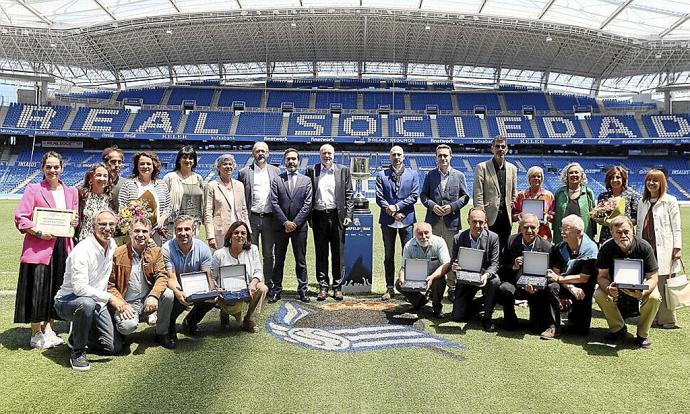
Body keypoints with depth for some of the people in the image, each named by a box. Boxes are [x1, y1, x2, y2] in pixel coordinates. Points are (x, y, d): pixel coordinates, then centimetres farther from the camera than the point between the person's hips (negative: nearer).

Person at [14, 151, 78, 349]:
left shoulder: (71, 192, 13)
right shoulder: (33, 190, -1)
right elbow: (20, 217, -6)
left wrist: (75, 221, -2)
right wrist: (38, 232, -18)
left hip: (62, 246, 5)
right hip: (39, 247, -4)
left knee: (56, 289, 11)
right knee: (37, 290, 0)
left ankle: (48, 329, 25)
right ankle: (36, 334, 14)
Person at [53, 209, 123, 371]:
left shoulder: (112, 245, 0)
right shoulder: (82, 250, -24)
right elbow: (80, 287, -31)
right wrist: (110, 298, -32)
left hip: (96, 302, 6)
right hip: (68, 301, -6)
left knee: (114, 347, -1)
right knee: (87, 303, -42)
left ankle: (79, 335, 27)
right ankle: (77, 351, -18)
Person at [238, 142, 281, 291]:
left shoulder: (276, 171, 9)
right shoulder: (244, 172, 4)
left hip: (270, 218, 1)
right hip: (252, 217, -1)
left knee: (268, 254, 10)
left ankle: (269, 284, 20)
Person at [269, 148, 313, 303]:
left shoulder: (306, 180, 8)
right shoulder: (277, 180, 6)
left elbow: (307, 204, 0)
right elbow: (274, 203, -1)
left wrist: (295, 222, -9)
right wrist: (285, 222, -11)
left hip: (299, 226, 0)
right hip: (280, 226, 0)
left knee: (301, 260, 5)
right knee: (279, 260, 6)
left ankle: (302, 289, 14)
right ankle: (276, 289, 13)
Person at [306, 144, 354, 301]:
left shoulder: (343, 171, 7)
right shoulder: (311, 171, 7)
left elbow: (349, 195, 5)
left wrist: (348, 215, -3)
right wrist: (308, 216, -2)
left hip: (337, 216, 0)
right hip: (319, 216, 0)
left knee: (338, 253, 4)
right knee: (321, 253, 6)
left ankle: (337, 286, 14)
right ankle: (323, 286, 14)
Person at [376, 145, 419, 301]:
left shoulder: (412, 175, 7)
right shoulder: (381, 175, 6)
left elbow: (414, 196, -3)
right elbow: (379, 197, -1)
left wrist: (396, 207, -12)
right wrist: (392, 212, -11)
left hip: (407, 219, 0)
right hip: (387, 220, 1)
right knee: (388, 256, 6)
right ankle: (390, 288, 14)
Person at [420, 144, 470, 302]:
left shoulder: (459, 175, 6)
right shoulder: (430, 175, 9)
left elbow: (465, 197, 6)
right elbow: (423, 195, 9)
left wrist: (452, 206, -10)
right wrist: (432, 206, -9)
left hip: (452, 221, -1)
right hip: (433, 221, 1)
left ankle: (452, 288, 12)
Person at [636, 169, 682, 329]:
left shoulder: (670, 201, 0)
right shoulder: (643, 202, 15)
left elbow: (676, 227, -2)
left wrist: (677, 248, -8)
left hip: (663, 250, -5)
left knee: (664, 285, -3)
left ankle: (667, 320, 5)